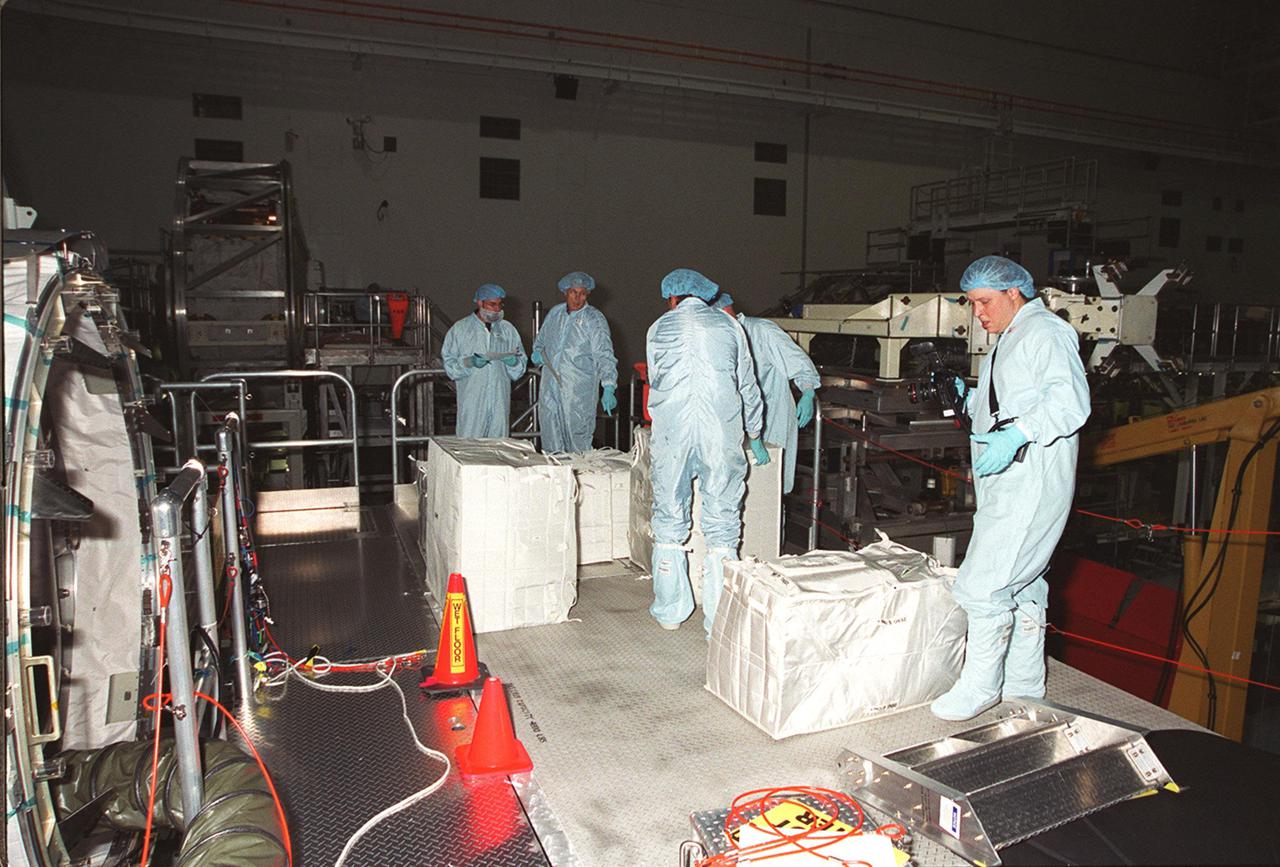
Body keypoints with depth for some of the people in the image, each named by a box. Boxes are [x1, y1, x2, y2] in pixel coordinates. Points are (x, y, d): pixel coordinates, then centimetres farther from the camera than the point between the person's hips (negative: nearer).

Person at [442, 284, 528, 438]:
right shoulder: (461, 328, 6)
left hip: (500, 401, 3)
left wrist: (513, 362, -7)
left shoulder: (507, 329, 15)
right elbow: (449, 363, 2)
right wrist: (470, 362, -16)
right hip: (472, 400, -3)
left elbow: (522, 362, 16)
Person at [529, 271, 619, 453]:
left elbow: (605, 356, -11)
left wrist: (608, 389, -23)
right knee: (550, 438, 8)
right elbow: (540, 339, 30)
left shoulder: (594, 319, -4)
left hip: (579, 392, -5)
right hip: (550, 389, 5)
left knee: (578, 442, -3)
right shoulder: (555, 313, 12)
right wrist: (537, 352, 7)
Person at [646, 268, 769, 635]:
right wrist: (755, 436, 29)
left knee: (669, 520, 12)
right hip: (722, 432, 0)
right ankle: (719, 621, 7)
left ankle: (670, 610, 22)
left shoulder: (659, 329, 13)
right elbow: (748, 385, 17)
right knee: (722, 525, 5)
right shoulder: (729, 325, 13)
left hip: (671, 433, 0)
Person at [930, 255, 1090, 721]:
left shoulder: (1045, 332, -7)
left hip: (1033, 478, -10)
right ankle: (1023, 684, 27)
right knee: (1023, 584, 16)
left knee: (983, 584, -12)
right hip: (1007, 479, 10)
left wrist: (1016, 435, -31)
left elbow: (1070, 398, -21)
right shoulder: (1006, 342, 23)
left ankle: (979, 685, 1)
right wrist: (970, 399, 13)